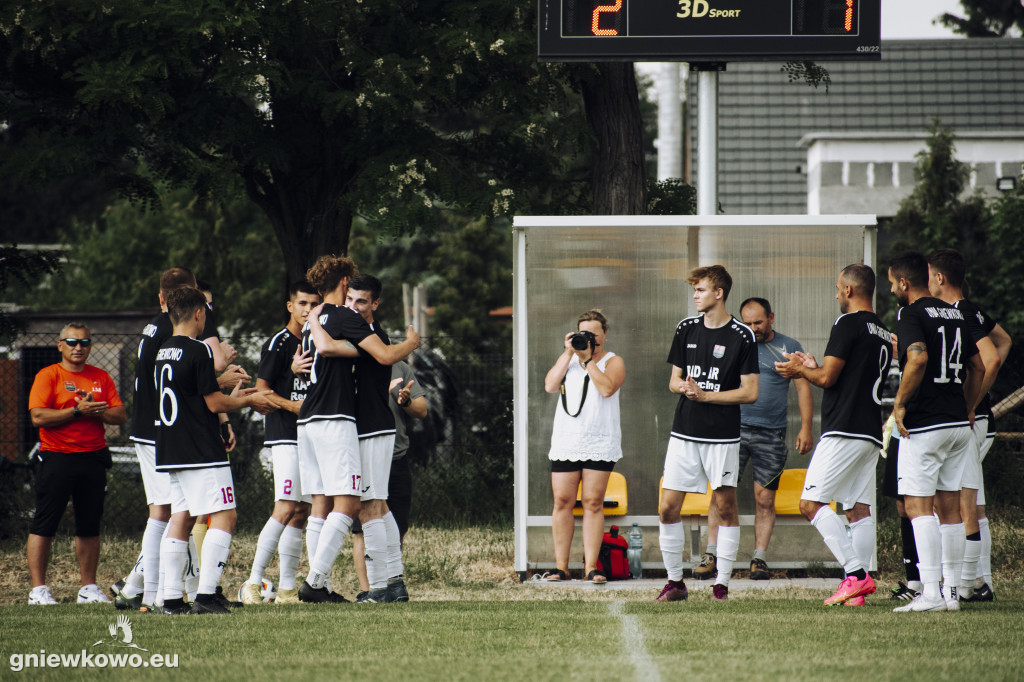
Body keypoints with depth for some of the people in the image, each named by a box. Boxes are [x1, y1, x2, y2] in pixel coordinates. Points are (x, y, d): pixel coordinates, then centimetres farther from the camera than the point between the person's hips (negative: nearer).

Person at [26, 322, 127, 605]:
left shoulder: (101, 378, 12)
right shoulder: (48, 376, -2)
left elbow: (120, 416, 6)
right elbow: (38, 417, -14)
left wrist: (95, 410, -13)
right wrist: (77, 411, -17)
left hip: (94, 458, 4)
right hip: (57, 457, -4)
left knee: (89, 526, 8)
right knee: (44, 526, -5)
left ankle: (89, 588, 15)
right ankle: (38, 589, -2)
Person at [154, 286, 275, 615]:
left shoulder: (163, 352, 14)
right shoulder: (198, 351, -13)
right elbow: (214, 403, -12)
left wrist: (232, 398, 26)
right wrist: (249, 400, 4)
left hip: (171, 452, 9)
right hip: (201, 452, -9)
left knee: (180, 519, 10)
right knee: (224, 516, -7)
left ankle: (172, 597, 7)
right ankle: (206, 594, -16)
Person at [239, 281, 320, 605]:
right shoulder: (278, 344, -5)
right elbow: (261, 390, -9)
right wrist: (291, 405, -22)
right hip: (284, 436, -8)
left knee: (301, 513, 5)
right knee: (285, 508, -18)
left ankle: (287, 588, 7)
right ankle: (253, 582, -16)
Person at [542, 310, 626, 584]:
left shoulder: (613, 362, 4)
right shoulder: (568, 360, 15)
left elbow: (607, 388, -15)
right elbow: (550, 385, -1)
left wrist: (588, 359, -12)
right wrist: (569, 354, -4)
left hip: (599, 445, -3)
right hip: (565, 443, 3)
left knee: (593, 503, -4)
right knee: (562, 501, 0)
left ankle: (591, 567, -2)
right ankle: (561, 566, 4)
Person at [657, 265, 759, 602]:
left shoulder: (742, 336, -6)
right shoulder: (686, 329, 9)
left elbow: (750, 392, -8)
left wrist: (705, 395, -13)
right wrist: (684, 387, -8)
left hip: (722, 436, -4)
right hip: (684, 434, 4)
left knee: (725, 507, -1)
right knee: (668, 509, 0)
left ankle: (722, 582, 7)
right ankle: (675, 581, 10)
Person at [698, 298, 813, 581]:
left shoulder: (789, 347, 8)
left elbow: (803, 387, 7)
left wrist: (805, 428, -3)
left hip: (771, 434, -1)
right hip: (734, 428, 1)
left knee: (765, 498, 0)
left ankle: (759, 558, 6)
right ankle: (711, 554, -5)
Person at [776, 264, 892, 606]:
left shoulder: (848, 324, -9)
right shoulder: (884, 334, 18)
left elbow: (827, 378, -12)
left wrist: (799, 369, 8)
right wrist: (813, 367, 27)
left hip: (844, 430, -9)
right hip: (871, 433, 9)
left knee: (811, 503, -9)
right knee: (859, 509, 8)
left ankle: (856, 573, -19)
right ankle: (858, 589, 0)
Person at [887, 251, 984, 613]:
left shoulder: (911, 315, -9)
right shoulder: (956, 315, 15)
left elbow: (918, 358, -26)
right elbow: (977, 367, 18)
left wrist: (900, 402, -17)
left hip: (924, 424, -8)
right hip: (958, 424, 8)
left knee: (918, 506, -7)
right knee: (949, 508, 11)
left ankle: (930, 593, -14)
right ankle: (951, 591, 11)